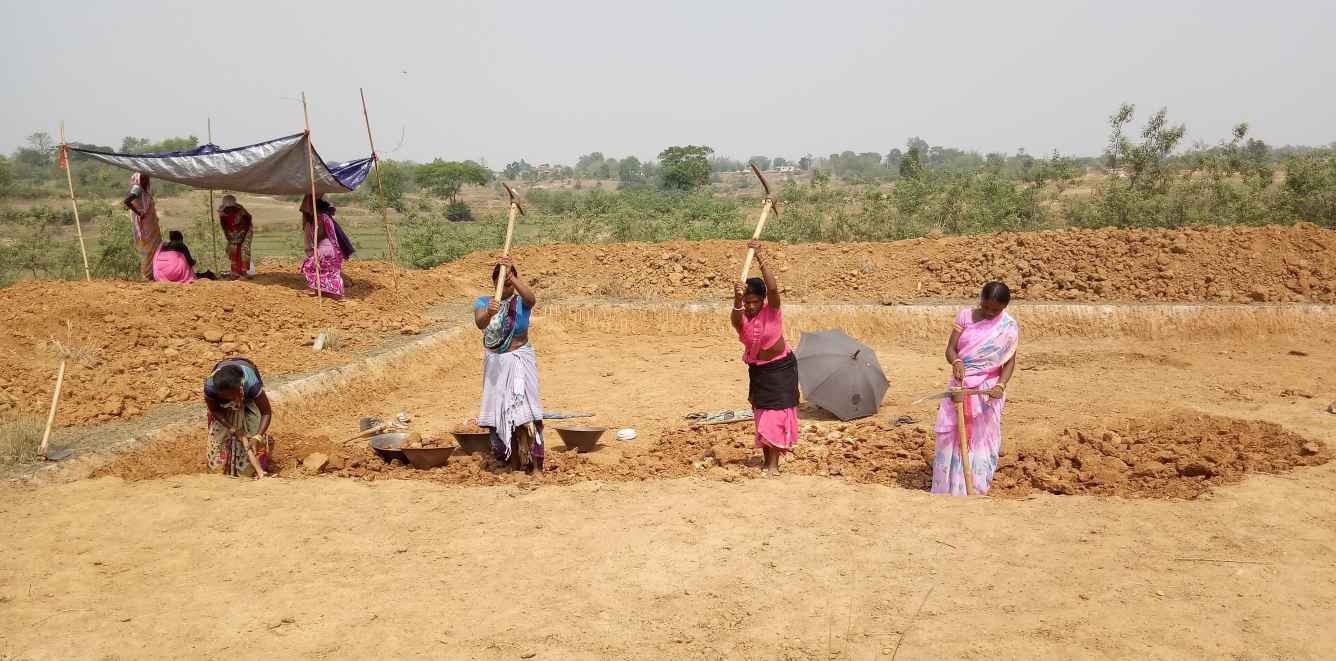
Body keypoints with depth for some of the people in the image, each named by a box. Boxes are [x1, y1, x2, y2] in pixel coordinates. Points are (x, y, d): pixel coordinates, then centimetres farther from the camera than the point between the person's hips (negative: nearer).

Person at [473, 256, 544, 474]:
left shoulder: (521, 302, -5)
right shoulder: (483, 302, -2)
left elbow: (531, 298, -30)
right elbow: (480, 323, -23)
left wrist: (512, 276, -40)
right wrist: (489, 313, -45)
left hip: (520, 360, -2)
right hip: (495, 363, 3)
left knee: (524, 410, -12)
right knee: (499, 412, 6)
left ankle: (535, 466, -11)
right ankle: (514, 462, 21)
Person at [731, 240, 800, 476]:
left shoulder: (772, 311, -18)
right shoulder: (741, 318, -13)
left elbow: (773, 288, -37)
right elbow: (736, 318, -38)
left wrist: (761, 259, -43)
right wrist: (737, 300, -59)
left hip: (780, 368, -4)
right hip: (757, 370, 4)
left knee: (775, 413, -8)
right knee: (761, 414, 10)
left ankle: (773, 464, -6)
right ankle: (768, 460, 21)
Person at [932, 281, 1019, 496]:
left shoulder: (1009, 327, -4)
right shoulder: (966, 316, -1)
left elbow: (1010, 362, -4)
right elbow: (950, 349, -4)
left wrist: (1001, 385, -22)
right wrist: (956, 362, -26)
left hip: (987, 390, -2)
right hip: (960, 387, 2)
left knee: (982, 440, 2)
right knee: (950, 436, 3)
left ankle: (975, 489, 12)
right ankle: (947, 488, 13)